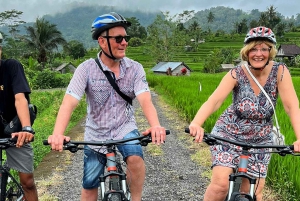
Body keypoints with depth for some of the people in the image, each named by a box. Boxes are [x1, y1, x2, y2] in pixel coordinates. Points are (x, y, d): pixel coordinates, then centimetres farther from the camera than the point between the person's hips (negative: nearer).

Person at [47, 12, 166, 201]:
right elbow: (69, 103, -23)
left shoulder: (135, 68, -10)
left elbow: (145, 100, -23)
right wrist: (57, 134, -41)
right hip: (96, 133, 0)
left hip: (125, 128, 0)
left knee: (135, 157, -31)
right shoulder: (86, 69, -13)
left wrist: (155, 125, -44)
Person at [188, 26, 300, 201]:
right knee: (220, 184, -18)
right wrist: (195, 124, -45)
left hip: (260, 141, 2)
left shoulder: (280, 71, -13)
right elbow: (214, 101, -27)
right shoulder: (237, 73, -15)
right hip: (228, 135, -1)